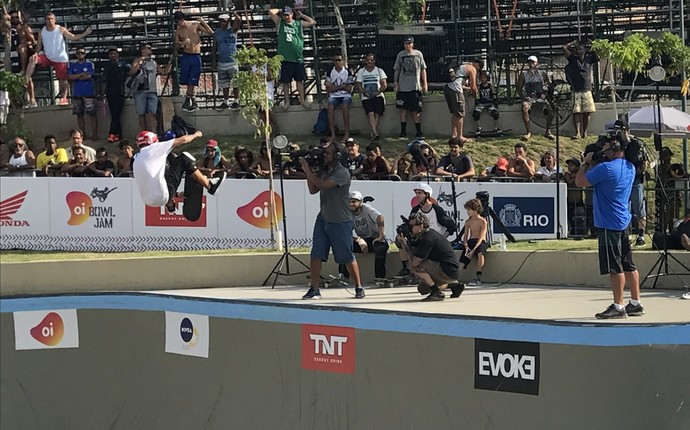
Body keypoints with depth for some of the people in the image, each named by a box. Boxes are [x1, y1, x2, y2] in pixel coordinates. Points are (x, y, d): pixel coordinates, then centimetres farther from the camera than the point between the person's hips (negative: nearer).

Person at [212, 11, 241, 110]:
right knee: (224, 84, 8)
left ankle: (236, 102, 4)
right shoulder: (216, 33, 9)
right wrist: (214, 61, 7)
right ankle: (225, 102, 14)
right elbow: (214, 48, 11)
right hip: (221, 62, 4)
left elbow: (238, 20, -20)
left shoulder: (233, 30, -1)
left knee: (235, 83, -2)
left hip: (233, 61, -4)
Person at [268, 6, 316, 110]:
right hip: (285, 57, -1)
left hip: (297, 57, 1)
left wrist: (301, 15, 13)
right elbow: (271, 12, 0)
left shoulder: (299, 24, 9)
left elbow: (313, 22, 11)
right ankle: (287, 101, 9)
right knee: (285, 81, 2)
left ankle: (302, 100, 10)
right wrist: (279, 11, 13)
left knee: (299, 80, 4)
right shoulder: (280, 23, 7)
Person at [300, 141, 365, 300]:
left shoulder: (342, 173, -14)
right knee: (316, 255, -2)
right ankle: (314, 289, 2)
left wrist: (308, 171, -16)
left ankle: (359, 287, 15)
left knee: (347, 257, 2)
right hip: (323, 219, 7)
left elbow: (323, 184, -23)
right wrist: (308, 172, -3)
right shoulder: (323, 171, 10)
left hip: (340, 221, -7)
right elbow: (313, 190, 8)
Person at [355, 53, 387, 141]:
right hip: (366, 97, 0)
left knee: (377, 114, -17)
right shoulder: (361, 71, 15)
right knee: (370, 113, -22)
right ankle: (375, 133, -34)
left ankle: (372, 133, -15)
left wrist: (377, 92, -10)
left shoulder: (379, 71, 12)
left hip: (378, 96, 0)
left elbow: (384, 85, 6)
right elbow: (358, 85, 10)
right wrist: (364, 92, -8)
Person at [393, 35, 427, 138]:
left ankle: (418, 131, 4)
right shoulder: (400, 55, 6)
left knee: (416, 110, 0)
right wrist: (395, 83, -1)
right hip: (402, 87, 1)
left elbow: (423, 69, 8)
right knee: (403, 109, 1)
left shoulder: (418, 54, 6)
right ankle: (403, 131, 6)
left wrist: (425, 83, 3)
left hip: (415, 86, -1)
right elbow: (396, 70, 9)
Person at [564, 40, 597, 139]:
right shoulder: (573, 59, 6)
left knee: (586, 113, 2)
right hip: (576, 91, -2)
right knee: (576, 112, -8)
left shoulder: (589, 59, 10)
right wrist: (573, 43, 10)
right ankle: (577, 133, -10)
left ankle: (584, 132, 10)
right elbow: (565, 48, -2)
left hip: (587, 90, 2)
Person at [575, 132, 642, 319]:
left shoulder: (606, 168, -19)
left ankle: (618, 306, -2)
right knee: (628, 265, 12)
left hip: (609, 224, -9)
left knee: (614, 267, -4)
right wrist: (592, 164, 14)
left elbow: (579, 181, -10)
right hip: (623, 222, 9)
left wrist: (586, 163, 4)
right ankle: (635, 304, 15)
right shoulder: (630, 168, 9)